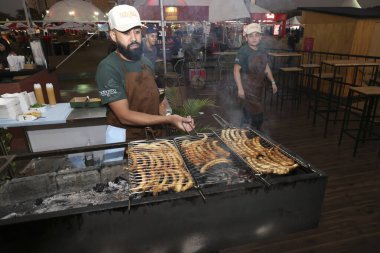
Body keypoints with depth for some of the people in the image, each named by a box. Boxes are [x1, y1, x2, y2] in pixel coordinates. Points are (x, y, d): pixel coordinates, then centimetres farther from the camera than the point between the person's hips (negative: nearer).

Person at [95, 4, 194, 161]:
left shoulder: (146, 62, 4)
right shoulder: (108, 68, -18)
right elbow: (125, 116, -23)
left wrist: (161, 106, -5)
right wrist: (168, 119, -28)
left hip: (152, 136, 6)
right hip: (123, 140, -6)